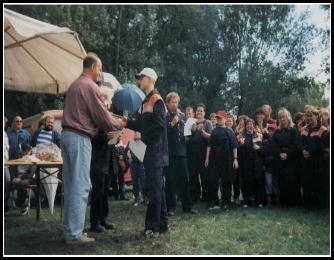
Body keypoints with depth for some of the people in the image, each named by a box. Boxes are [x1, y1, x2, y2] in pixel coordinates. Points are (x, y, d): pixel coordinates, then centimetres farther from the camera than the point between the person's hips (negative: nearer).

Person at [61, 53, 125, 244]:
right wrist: (120, 123, 8)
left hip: (67, 135, 9)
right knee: (81, 186, -6)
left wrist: (113, 120, 19)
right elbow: (104, 118, -11)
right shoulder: (90, 86, -10)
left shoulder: (75, 85, 19)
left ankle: (70, 229, 17)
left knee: (71, 185, 11)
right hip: (80, 138, -9)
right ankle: (75, 234, -4)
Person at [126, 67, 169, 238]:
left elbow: (159, 125, -20)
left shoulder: (156, 100, -10)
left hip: (156, 151, -10)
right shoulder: (146, 101, 18)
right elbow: (141, 124, 17)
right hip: (150, 151, 10)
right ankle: (162, 224, 21)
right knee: (157, 188, 12)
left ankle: (152, 227, -3)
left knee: (153, 188, -8)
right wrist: (127, 122, 4)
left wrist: (142, 136, -14)